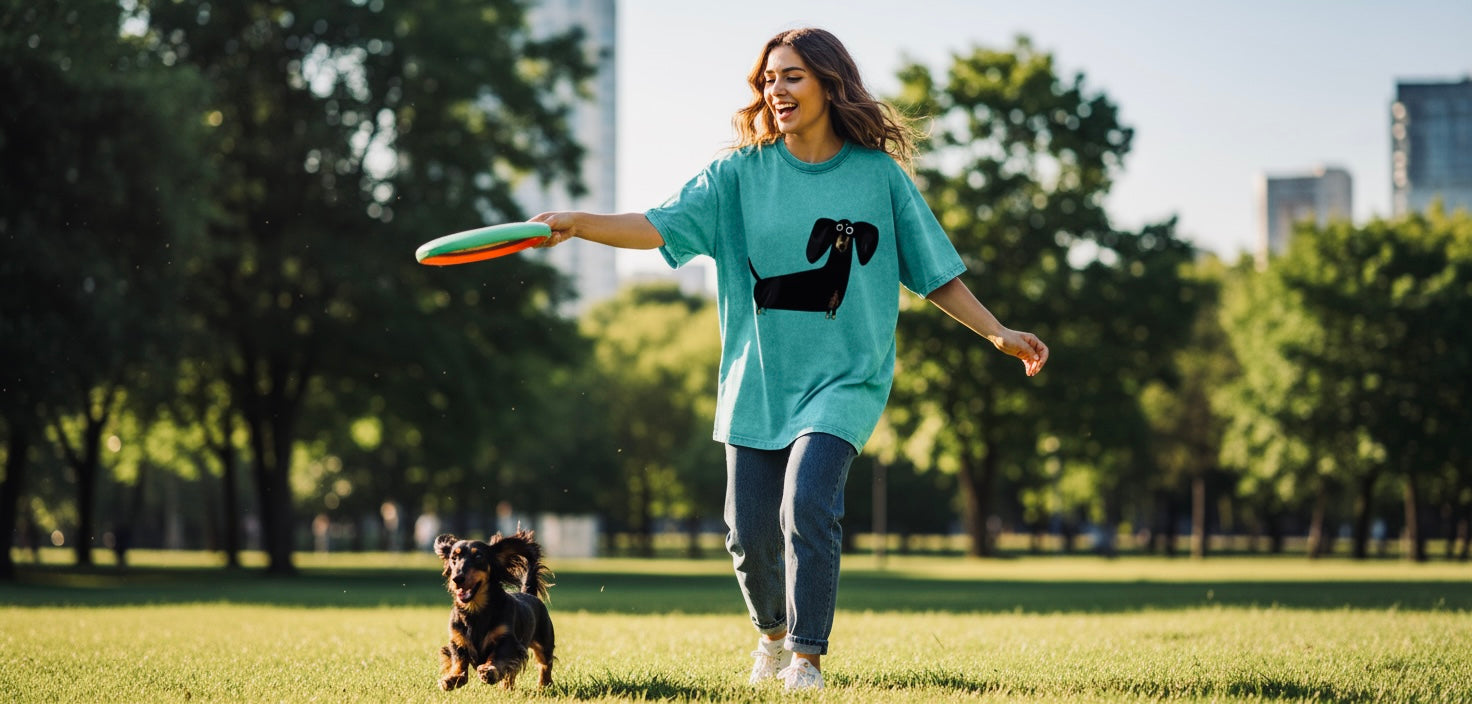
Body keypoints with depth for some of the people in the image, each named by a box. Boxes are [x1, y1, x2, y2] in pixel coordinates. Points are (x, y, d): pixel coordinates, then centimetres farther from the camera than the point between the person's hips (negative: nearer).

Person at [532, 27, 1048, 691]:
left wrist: (998, 334, 4)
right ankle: (773, 631, 37)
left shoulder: (879, 173, 0)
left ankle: (807, 657, -6)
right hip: (756, 380, 2)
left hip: (844, 379, -2)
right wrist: (576, 223, -24)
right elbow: (659, 226, -10)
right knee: (750, 531, 6)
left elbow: (934, 273, 8)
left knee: (806, 506, -22)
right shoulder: (741, 172, 1)